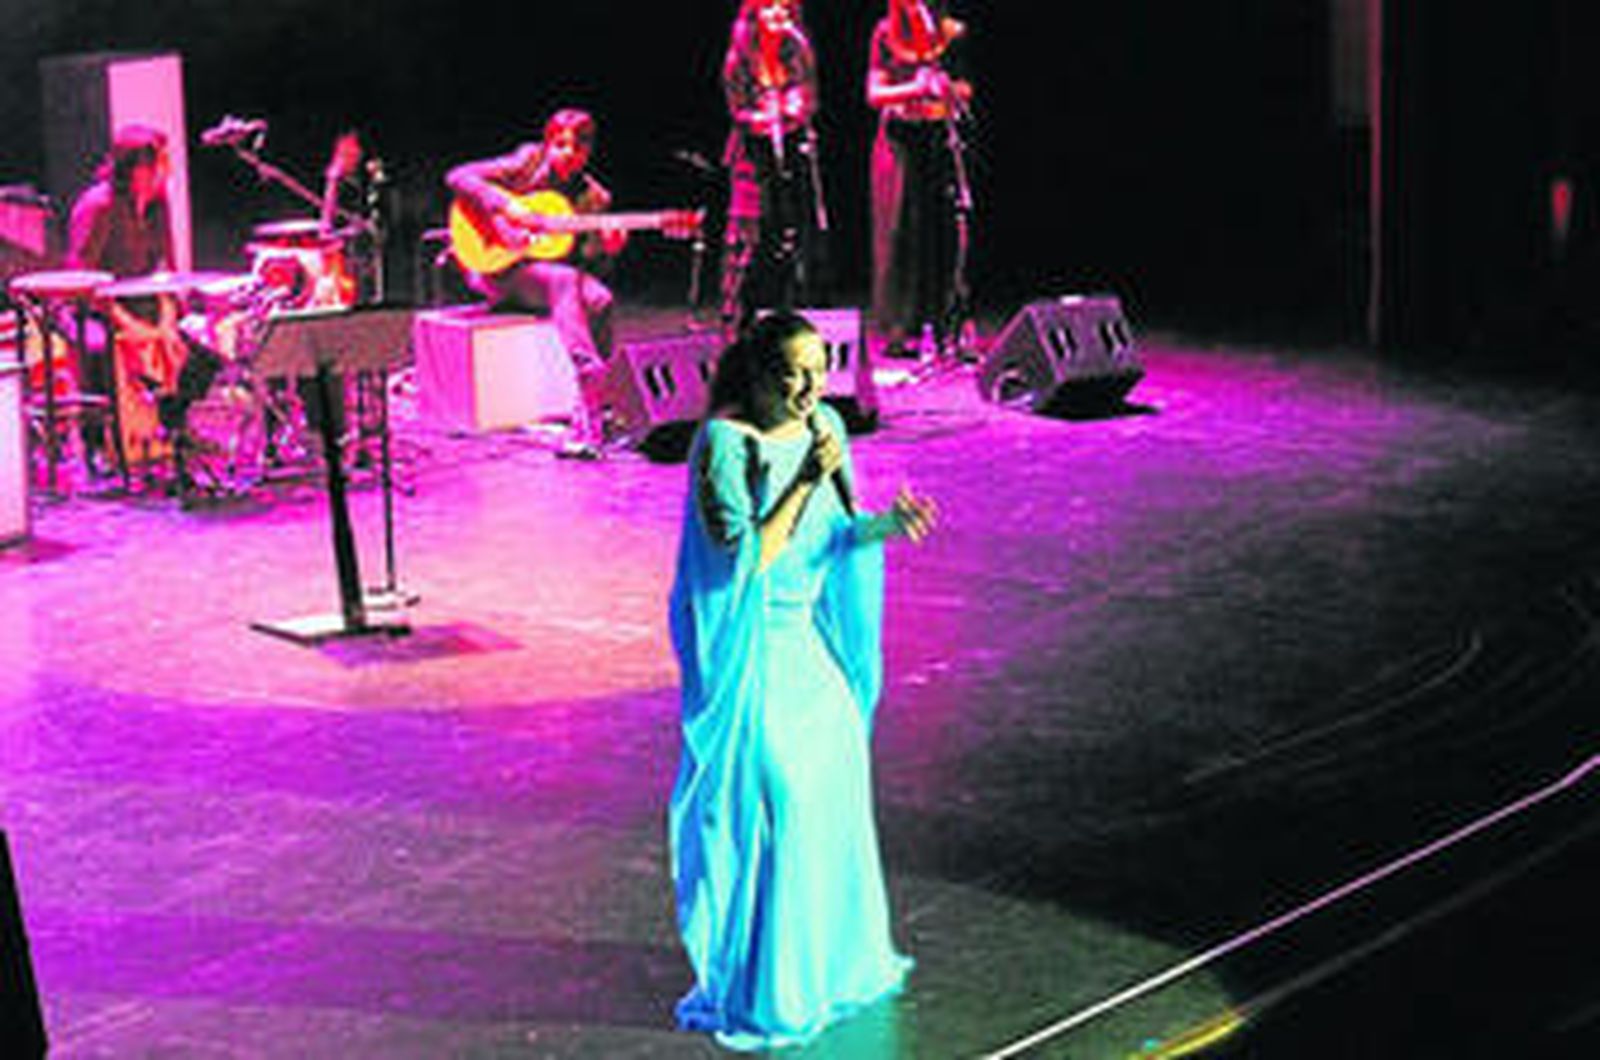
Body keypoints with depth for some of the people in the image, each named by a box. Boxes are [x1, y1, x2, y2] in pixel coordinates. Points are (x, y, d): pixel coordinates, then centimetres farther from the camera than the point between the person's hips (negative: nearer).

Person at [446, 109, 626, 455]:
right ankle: (587, 373, -40)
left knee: (599, 298, -29)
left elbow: (589, 264, 7)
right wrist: (506, 207, -20)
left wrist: (606, 251, -16)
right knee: (563, 280, -35)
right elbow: (457, 177, -9)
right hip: (502, 270, -4)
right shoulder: (528, 164, -1)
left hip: (559, 271, 4)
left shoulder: (592, 197, 8)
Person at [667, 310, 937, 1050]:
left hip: (807, 645, 8)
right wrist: (805, 480, -27)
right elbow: (746, 557, -23)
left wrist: (885, 524, -8)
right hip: (749, 656, -7)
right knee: (759, 815, -3)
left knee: (829, 799, 16)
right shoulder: (723, 444, -19)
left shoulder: (824, 427, 3)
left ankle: (832, 960, 34)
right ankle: (753, 992, 10)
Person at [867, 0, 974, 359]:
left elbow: (963, 92, 13)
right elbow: (874, 94, -3)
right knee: (902, 238, -4)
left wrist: (958, 89, -10)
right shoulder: (887, 34, 3)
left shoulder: (949, 32, 9)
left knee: (945, 237, -2)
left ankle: (943, 330, 3)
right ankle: (897, 332, -2)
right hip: (901, 144, -3)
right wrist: (915, 89, -19)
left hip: (939, 141, 3)